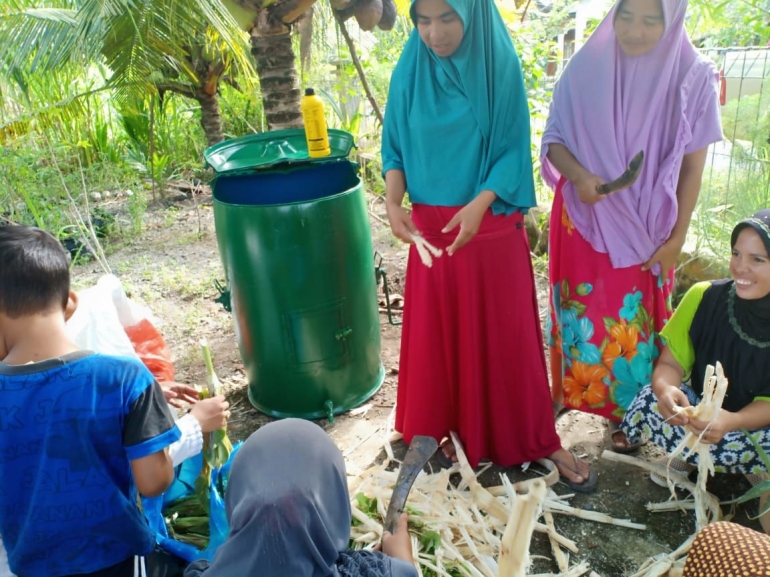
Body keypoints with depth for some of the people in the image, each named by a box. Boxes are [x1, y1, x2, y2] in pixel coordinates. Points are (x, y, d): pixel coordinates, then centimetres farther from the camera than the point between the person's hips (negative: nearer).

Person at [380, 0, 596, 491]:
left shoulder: (500, 66, -7)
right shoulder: (410, 72, 0)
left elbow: (513, 150, -8)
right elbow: (395, 147, 4)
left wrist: (479, 203, -22)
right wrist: (393, 201, -13)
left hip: (492, 224, -2)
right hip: (430, 226, 2)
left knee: (505, 334, 6)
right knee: (438, 334, 9)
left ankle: (537, 439, 21)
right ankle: (455, 429, 29)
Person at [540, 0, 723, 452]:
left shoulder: (692, 78, -10)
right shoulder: (586, 67, -7)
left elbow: (693, 165, -5)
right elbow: (554, 140, -3)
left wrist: (677, 236, -5)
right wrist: (577, 175, -23)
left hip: (646, 225, -1)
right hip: (584, 219, 1)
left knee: (634, 320, 10)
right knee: (577, 312, 13)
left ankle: (626, 412, 29)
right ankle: (567, 392, 35)